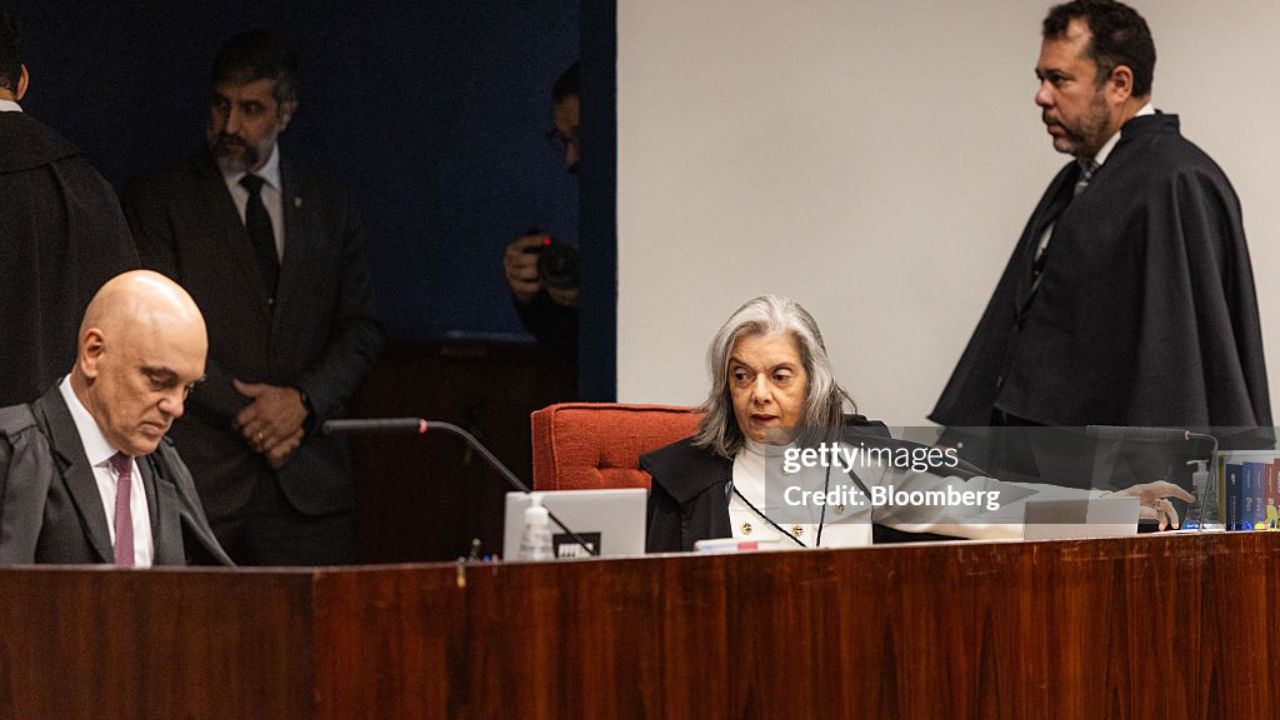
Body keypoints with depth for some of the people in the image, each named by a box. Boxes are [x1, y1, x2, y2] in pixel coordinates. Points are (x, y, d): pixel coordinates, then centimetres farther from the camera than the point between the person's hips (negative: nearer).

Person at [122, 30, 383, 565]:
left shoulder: (330, 206, 15)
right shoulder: (156, 203, 5)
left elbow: (362, 329, 12)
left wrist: (305, 400, -7)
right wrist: (247, 416, -9)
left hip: (307, 481, 3)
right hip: (198, 478, -2)